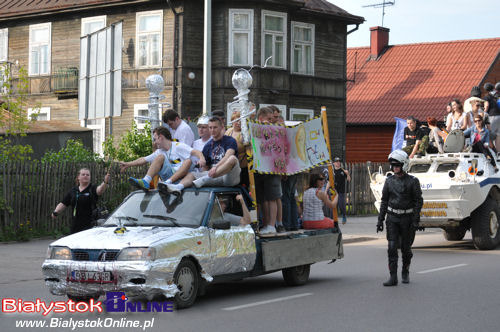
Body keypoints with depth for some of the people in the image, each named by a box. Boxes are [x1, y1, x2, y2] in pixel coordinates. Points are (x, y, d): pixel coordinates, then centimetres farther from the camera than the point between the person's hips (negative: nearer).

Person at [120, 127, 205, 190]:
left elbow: (195, 152, -14)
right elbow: (144, 160, 28)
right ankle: (146, 182, -35)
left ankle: (168, 182, -50)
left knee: (188, 161, -31)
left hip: (181, 175, -5)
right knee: (160, 157, -12)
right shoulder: (159, 152, 23)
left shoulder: (178, 146, 1)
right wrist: (127, 164, 28)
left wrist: (201, 158, -35)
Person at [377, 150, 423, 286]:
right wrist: (380, 220, 6)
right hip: (392, 218, 2)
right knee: (392, 247, -8)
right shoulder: (389, 181, 6)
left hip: (407, 218, -2)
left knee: (406, 248, 6)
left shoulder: (412, 181, -4)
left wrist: (416, 220, -12)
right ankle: (393, 277, -8)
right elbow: (384, 201, 10)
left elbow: (418, 201, -4)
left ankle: (405, 272, 29)